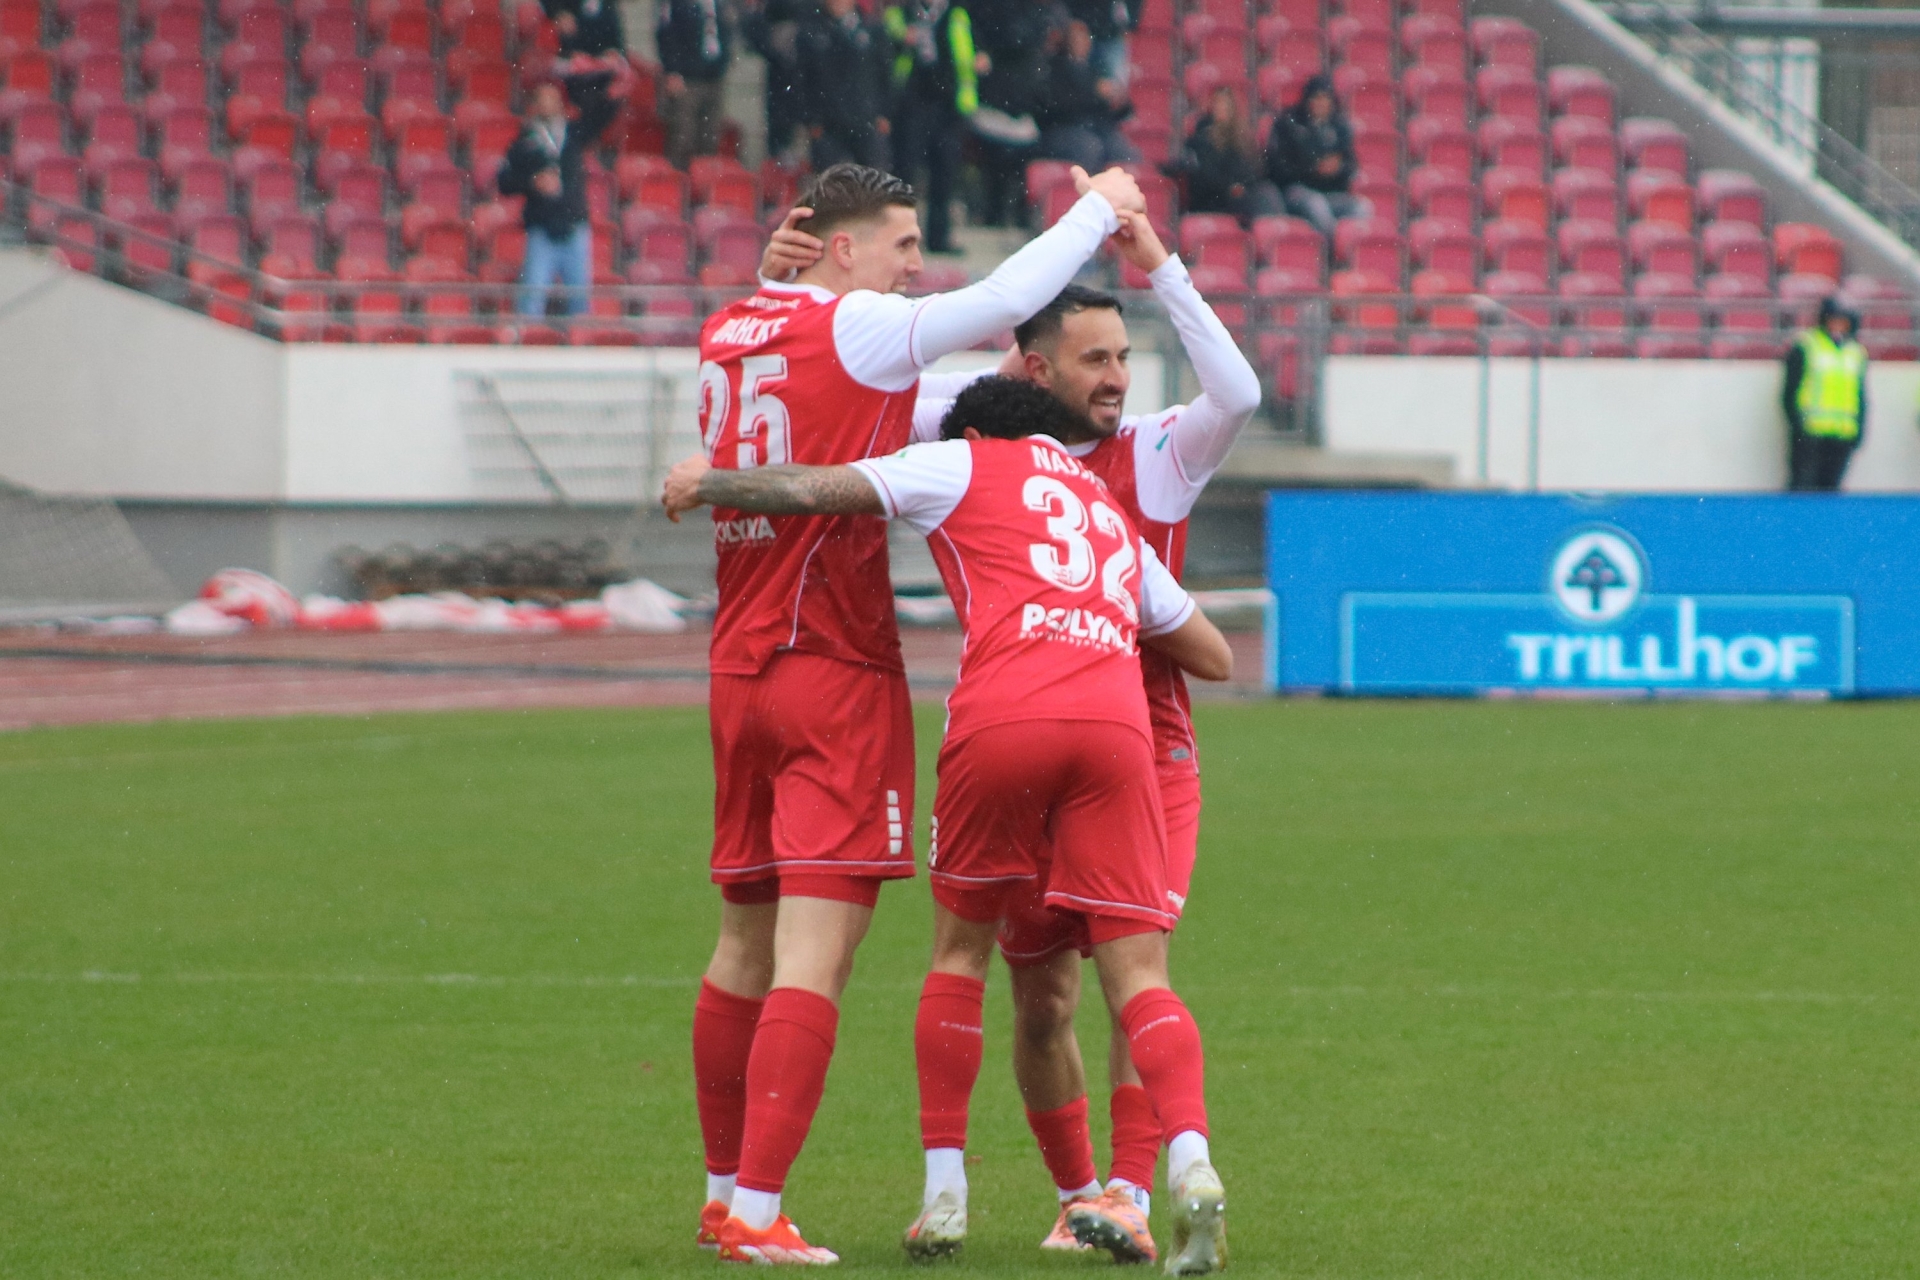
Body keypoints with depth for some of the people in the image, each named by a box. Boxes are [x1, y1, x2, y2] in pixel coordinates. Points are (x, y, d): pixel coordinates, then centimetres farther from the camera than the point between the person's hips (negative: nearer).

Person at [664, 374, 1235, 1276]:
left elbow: (818, 491, 14)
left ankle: (945, 1195, 16)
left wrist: (706, 483, 31)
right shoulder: (1112, 518, 35)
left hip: (1001, 719, -2)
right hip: (1114, 722, 3)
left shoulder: (967, 464, 21)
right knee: (1139, 978, 0)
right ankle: (1191, 1162, -25)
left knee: (959, 948, 17)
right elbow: (1214, 657, 40)